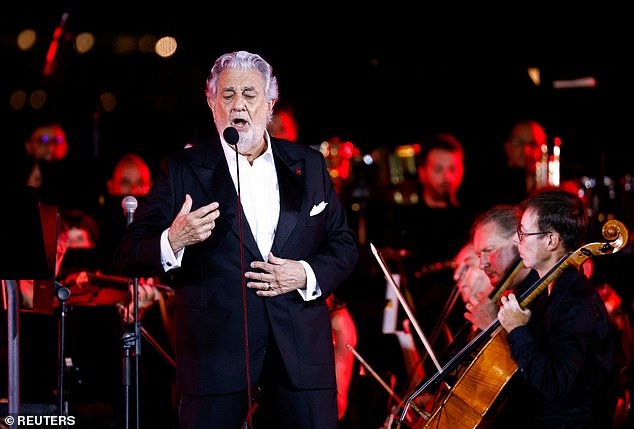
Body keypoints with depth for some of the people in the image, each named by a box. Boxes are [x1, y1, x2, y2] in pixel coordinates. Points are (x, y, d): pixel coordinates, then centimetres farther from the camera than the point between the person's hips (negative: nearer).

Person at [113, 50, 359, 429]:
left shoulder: (309, 166, 11)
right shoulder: (183, 170, 2)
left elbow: (344, 245, 14)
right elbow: (129, 256, -2)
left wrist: (307, 274, -6)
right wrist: (173, 241, -23)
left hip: (301, 351, 2)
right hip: (216, 351, -2)